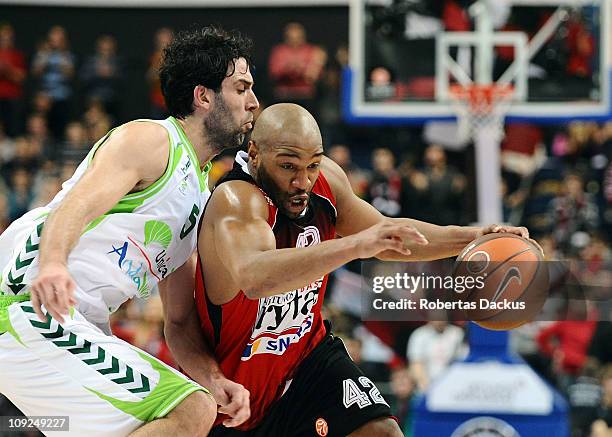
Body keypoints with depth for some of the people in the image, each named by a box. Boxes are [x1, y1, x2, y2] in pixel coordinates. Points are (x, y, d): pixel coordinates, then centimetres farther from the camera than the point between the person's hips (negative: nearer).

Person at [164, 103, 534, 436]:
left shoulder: (326, 179, -8)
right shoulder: (236, 201, -31)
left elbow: (387, 236, 9)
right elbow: (254, 278, -52)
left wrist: (472, 238, -4)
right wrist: (355, 246, -59)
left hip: (307, 354, 5)